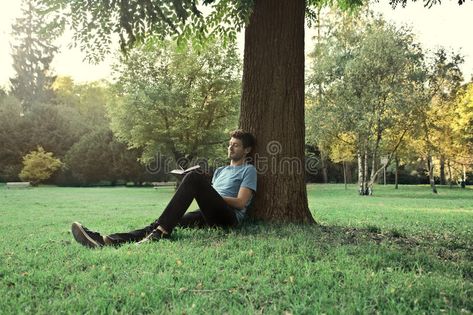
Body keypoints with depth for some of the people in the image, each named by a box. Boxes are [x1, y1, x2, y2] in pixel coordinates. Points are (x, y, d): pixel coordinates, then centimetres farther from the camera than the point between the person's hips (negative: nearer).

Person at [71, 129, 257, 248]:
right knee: (171, 221, -22)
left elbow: (241, 202, -2)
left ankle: (159, 233, -36)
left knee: (194, 177, -27)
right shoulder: (220, 170, 33)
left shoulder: (248, 170, 12)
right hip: (209, 217, 6)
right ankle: (108, 240, -41)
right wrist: (202, 194, 4)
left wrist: (212, 196, -2)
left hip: (229, 216, -6)